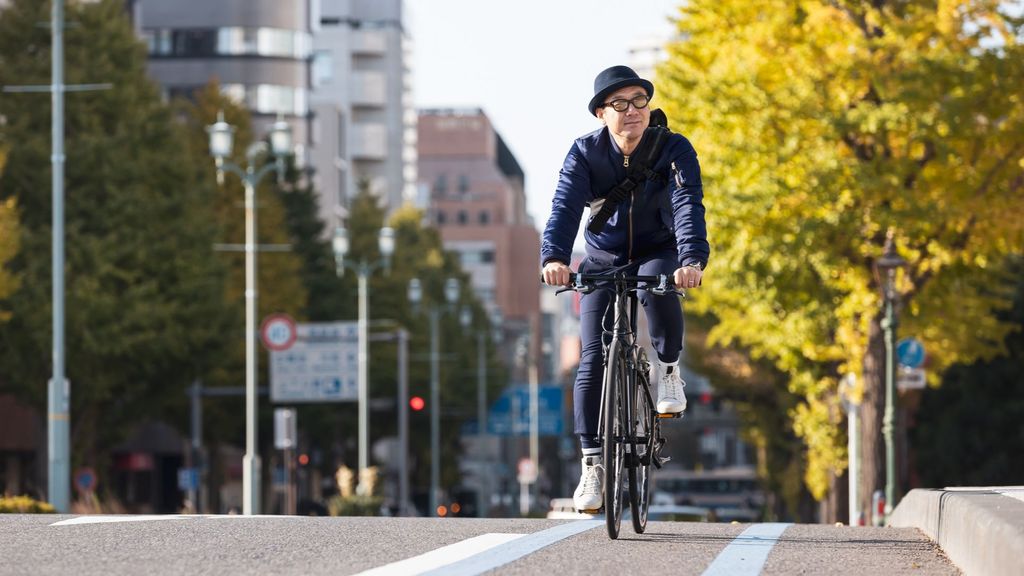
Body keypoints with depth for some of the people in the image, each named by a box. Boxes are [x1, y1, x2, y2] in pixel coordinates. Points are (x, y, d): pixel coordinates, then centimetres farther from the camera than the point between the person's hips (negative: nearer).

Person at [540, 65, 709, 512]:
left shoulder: (674, 150, -18)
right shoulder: (585, 153, -14)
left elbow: (689, 207, -32)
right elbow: (565, 207, -28)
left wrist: (693, 259, -50)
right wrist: (554, 257, -47)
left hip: (658, 254, -1)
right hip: (603, 260, 1)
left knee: (657, 291, -38)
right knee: (593, 361, -9)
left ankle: (668, 368, -8)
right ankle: (593, 464, -1)